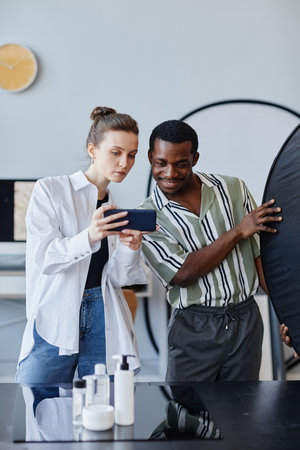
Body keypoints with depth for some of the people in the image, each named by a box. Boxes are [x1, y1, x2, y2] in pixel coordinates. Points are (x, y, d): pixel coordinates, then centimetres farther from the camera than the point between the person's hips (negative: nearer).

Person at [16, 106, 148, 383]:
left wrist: (130, 248, -13)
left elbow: (118, 278, 8)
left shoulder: (116, 209, 13)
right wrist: (88, 237, -27)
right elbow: (43, 257, -10)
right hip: (55, 321, -3)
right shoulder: (50, 190, 1)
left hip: (105, 322, 4)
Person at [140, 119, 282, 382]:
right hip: (194, 329, -2)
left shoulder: (233, 189, 3)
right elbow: (182, 274, -14)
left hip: (247, 321, 2)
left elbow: (261, 254, 6)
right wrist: (237, 232, -14)